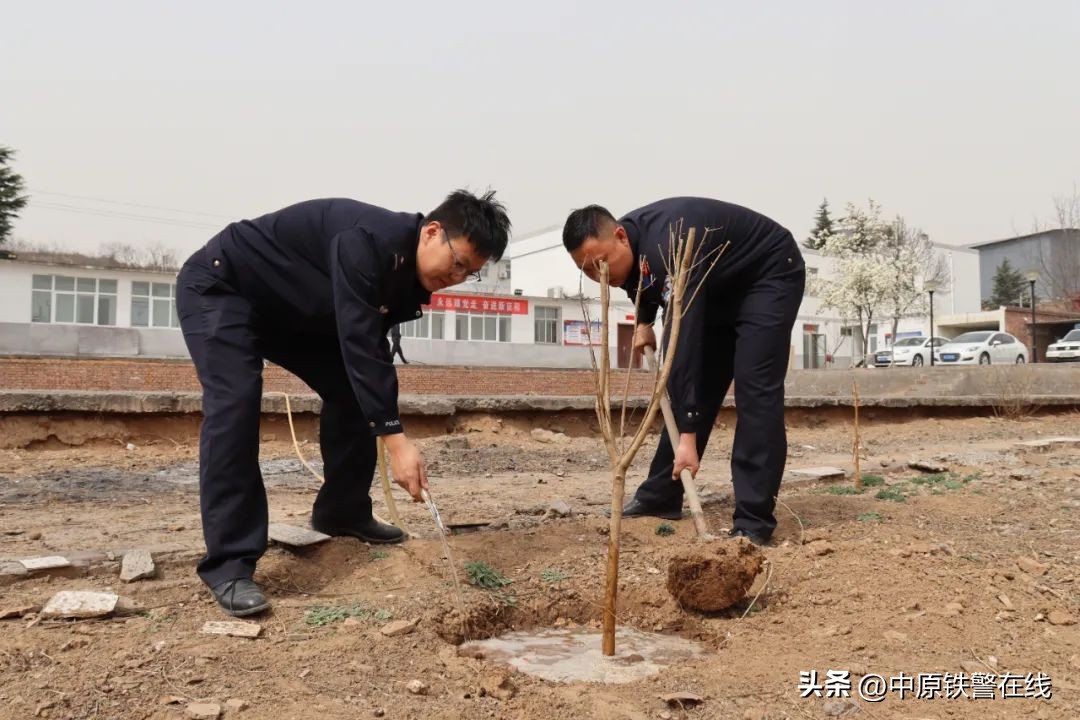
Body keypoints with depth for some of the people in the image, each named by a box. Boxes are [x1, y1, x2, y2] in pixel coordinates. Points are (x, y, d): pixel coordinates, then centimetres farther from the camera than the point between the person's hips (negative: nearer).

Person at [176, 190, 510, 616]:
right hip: (220, 286, -9)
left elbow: (369, 348, 4)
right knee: (235, 401, -25)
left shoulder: (411, 278, -5)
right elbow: (359, 343, -39)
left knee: (351, 390, 3)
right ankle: (229, 565, -22)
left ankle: (341, 512, 19)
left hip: (294, 311, 9)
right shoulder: (367, 241, -34)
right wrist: (396, 439, -41)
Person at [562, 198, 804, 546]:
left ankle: (753, 522, -19)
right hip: (721, 286, 9)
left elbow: (686, 339, -43)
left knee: (754, 386, -20)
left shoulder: (669, 246, -38)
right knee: (697, 382, 5)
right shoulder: (632, 244, -11)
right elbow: (647, 284, 17)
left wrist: (687, 435, -44)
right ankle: (661, 495, 13)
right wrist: (643, 321, 3)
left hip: (770, 275, -8)